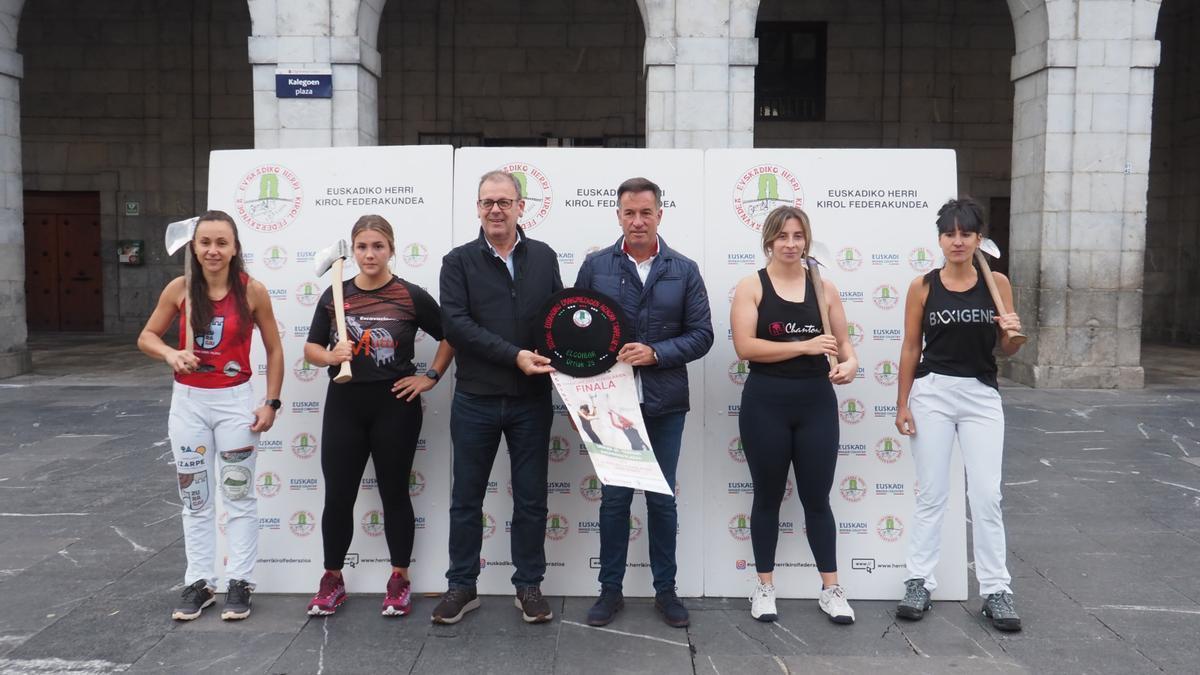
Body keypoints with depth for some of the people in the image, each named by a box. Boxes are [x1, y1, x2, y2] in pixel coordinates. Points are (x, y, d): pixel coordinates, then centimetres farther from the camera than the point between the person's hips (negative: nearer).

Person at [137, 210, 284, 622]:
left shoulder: (252, 291, -9)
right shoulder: (179, 289, -4)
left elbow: (274, 349, -1)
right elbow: (146, 337, 7)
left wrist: (271, 403, -5)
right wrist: (170, 354, -15)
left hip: (235, 401, -2)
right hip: (188, 402, 2)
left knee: (239, 495, 6)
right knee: (195, 497, 11)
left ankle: (239, 582, 17)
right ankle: (199, 582, 22)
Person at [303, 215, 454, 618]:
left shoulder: (411, 296, -4)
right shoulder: (335, 295, 4)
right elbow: (310, 349, 7)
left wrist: (431, 377, -2)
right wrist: (330, 355, -13)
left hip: (395, 406, -2)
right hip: (344, 404, 2)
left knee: (394, 493, 8)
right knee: (337, 495, 7)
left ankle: (400, 579, 23)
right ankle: (332, 580, 24)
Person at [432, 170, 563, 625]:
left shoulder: (544, 258, 6)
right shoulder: (459, 261, -1)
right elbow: (455, 324, -12)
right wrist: (514, 356, -20)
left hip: (532, 400, 1)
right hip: (475, 400, -1)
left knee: (531, 499, 9)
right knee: (466, 499, 10)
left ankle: (529, 586, 24)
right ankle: (461, 587, 24)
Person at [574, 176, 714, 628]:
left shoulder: (684, 270, 3)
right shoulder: (595, 266, 2)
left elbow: (701, 334, 0)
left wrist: (655, 352, -15)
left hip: (664, 404, 0)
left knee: (662, 499, 10)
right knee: (614, 497, 7)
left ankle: (665, 590, 24)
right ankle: (611, 590, 21)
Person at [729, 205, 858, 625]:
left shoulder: (824, 288, 7)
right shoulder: (751, 287, -2)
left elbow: (843, 342, 10)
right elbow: (744, 346, -13)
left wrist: (849, 363, -13)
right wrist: (804, 345, -19)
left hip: (816, 402, 2)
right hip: (766, 404, -2)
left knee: (816, 498, 9)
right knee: (768, 497, 10)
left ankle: (831, 588, 20)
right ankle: (765, 586, 23)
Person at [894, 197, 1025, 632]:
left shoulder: (997, 283, 2)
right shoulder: (923, 286, 0)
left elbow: (1006, 350, 7)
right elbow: (910, 347, 3)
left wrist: (1014, 333, -15)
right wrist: (902, 404, 0)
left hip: (982, 396, 1)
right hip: (932, 392, 0)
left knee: (986, 496, 3)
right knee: (931, 494, 6)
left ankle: (995, 590, 14)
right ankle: (920, 583, 16)